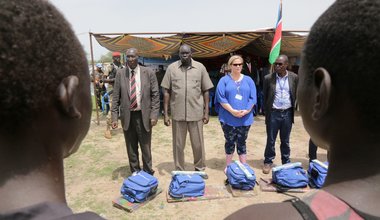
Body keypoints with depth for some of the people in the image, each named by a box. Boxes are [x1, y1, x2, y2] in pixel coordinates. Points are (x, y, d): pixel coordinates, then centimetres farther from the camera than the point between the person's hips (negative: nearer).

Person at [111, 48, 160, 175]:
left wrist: (154, 115, -8)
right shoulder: (120, 73, 3)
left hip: (144, 115, -1)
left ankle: (148, 173, 25)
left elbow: (155, 95, -2)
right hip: (127, 116, 2)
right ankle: (135, 173, 29)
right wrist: (114, 117, -3)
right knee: (131, 148, 12)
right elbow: (116, 97, 3)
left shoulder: (149, 72, -2)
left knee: (146, 147, 8)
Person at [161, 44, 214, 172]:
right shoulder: (171, 68, 1)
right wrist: (165, 113, -1)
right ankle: (179, 170, 28)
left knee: (198, 144, 11)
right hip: (177, 113, 0)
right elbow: (167, 92, 2)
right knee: (178, 145, 11)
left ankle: (200, 168, 31)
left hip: (196, 113, 0)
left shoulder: (200, 67, 2)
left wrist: (206, 112, 2)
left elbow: (205, 91, 5)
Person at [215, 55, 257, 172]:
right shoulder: (224, 80, 0)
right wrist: (232, 111, -17)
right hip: (228, 118, -2)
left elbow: (252, 98, 2)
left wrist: (246, 111, -13)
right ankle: (228, 166, 22)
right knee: (230, 142, 8)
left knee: (241, 142, 10)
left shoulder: (248, 80, 7)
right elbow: (221, 98, -8)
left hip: (245, 118, 2)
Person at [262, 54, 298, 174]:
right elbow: (265, 96, 2)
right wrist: (267, 110, 2)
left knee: (285, 141, 14)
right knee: (270, 140, 8)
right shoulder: (268, 78, -6)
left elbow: (296, 94, 6)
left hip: (287, 113, 1)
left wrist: (292, 108, 3)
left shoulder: (294, 77, -2)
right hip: (273, 113, -1)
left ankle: (286, 163, 28)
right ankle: (268, 162, 23)